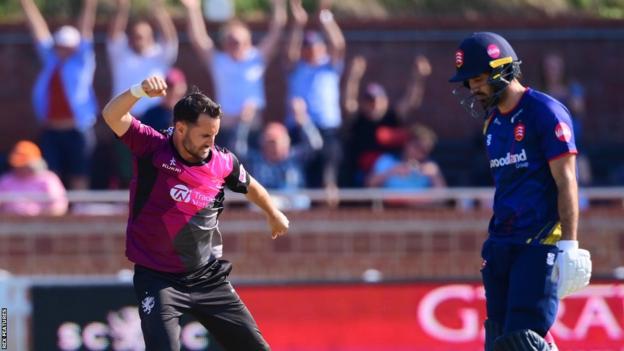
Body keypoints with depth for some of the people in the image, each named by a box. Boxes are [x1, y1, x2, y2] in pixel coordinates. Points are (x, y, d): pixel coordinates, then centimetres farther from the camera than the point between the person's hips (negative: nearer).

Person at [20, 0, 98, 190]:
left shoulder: (82, 61, 2)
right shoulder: (51, 60, 11)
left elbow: (86, 27, -3)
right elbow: (37, 27, 13)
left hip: (76, 131, -4)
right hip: (50, 131, 4)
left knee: (78, 179, 1)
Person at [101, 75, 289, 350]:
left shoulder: (223, 163, -2)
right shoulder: (152, 148, -13)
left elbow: (249, 186, 20)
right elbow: (112, 116, -28)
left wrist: (273, 214, 37)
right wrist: (140, 91, -48)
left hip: (208, 277, 4)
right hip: (158, 278, -4)